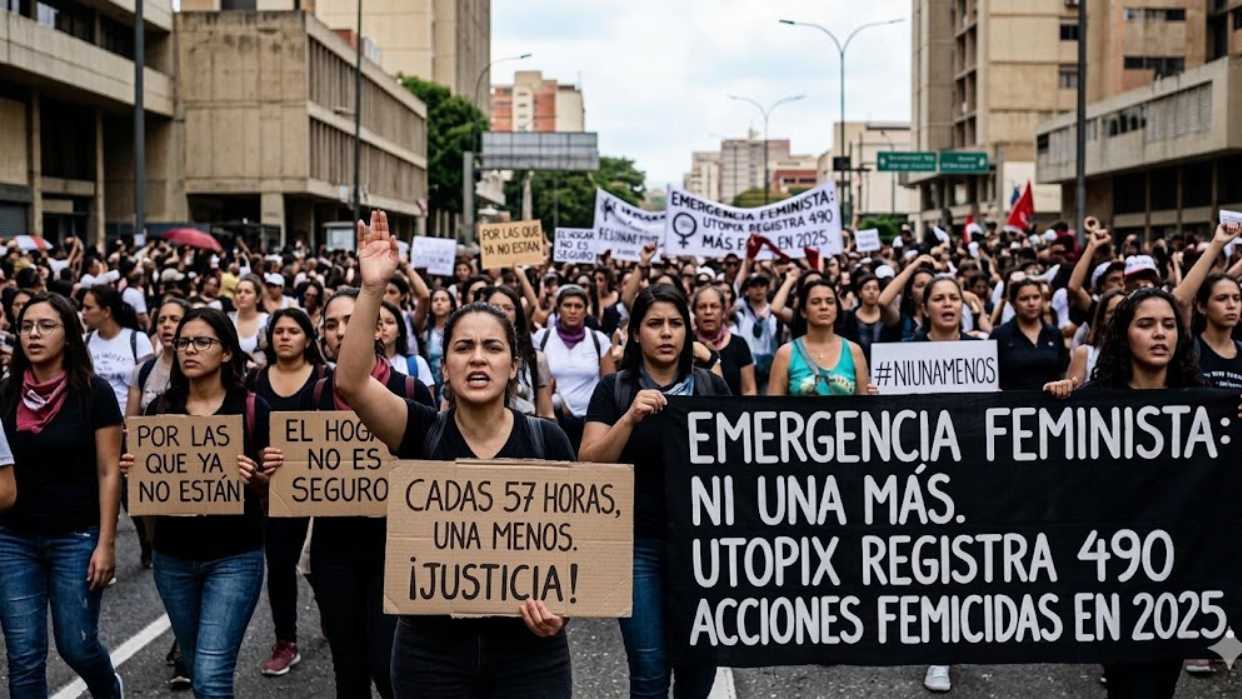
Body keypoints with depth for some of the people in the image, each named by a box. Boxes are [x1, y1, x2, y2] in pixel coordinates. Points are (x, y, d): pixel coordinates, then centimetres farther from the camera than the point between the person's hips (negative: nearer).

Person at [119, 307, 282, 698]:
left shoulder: (253, 409, -7)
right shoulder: (160, 408, 3)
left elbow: (271, 488, -3)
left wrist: (253, 477, -24)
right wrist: (131, 470, -11)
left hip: (234, 557, -4)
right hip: (172, 556, 4)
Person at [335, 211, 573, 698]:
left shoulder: (547, 440, -2)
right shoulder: (422, 433, -3)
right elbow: (350, 383, -19)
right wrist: (372, 289, -26)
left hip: (528, 649, 0)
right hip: (431, 648, 0)